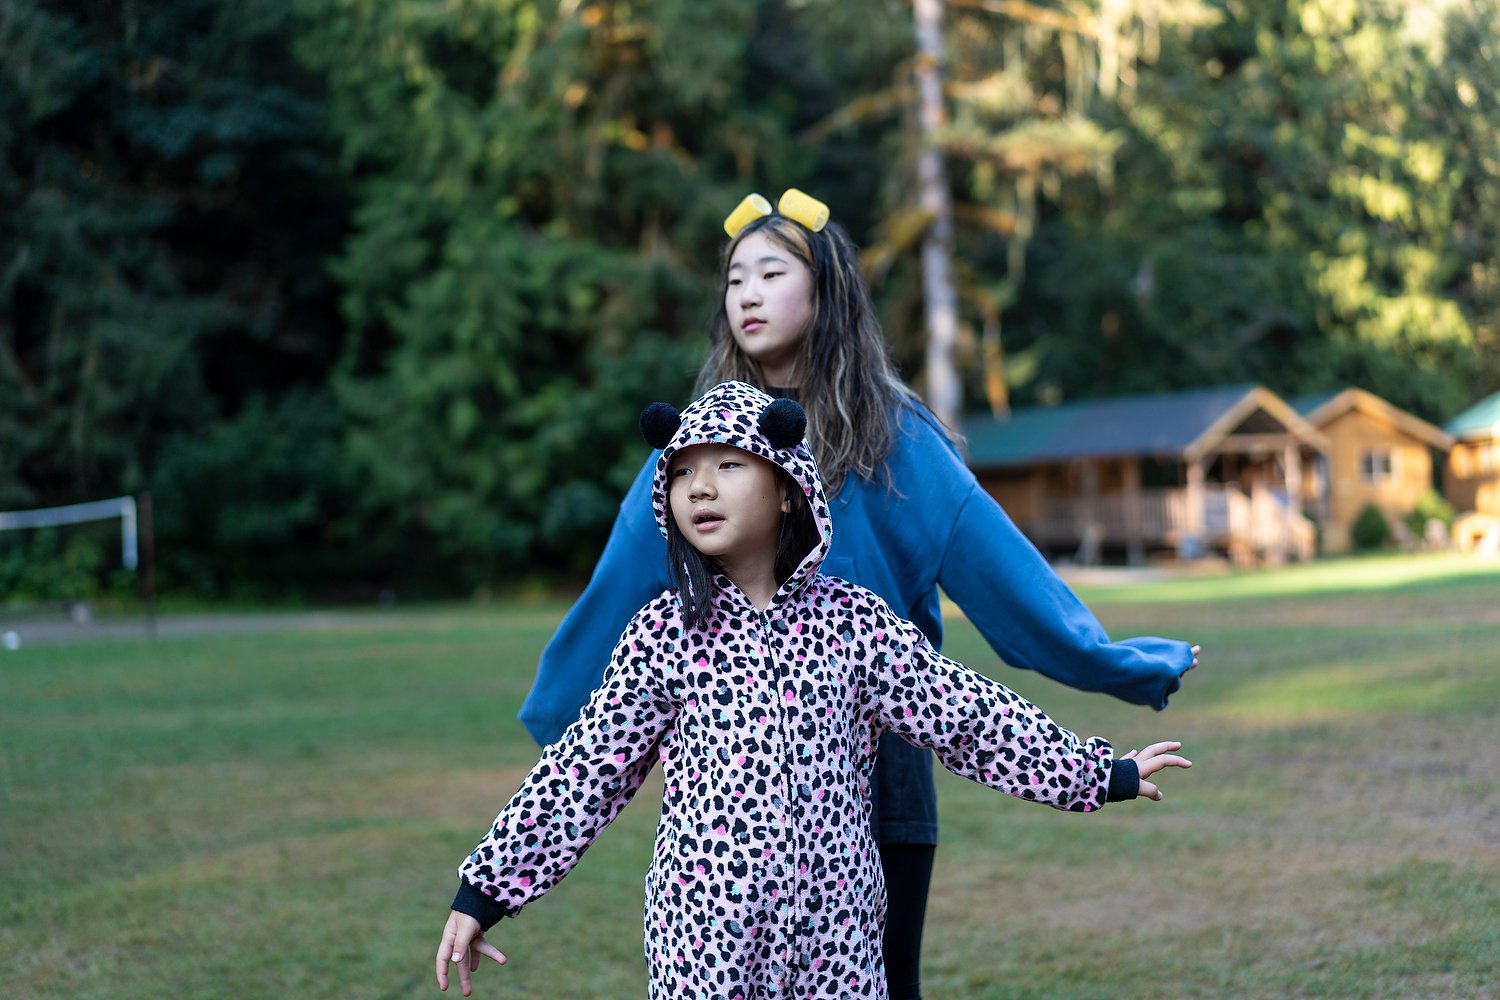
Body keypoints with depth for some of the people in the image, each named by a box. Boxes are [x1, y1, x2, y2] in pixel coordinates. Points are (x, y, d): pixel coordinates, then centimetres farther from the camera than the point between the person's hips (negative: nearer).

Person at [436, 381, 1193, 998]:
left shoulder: (854, 620, 2)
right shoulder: (664, 631, -1)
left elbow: (962, 713, 7)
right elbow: (585, 770, 1)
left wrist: (1101, 774, 10)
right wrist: (485, 892, 0)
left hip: (836, 929, 2)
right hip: (705, 930, -1)